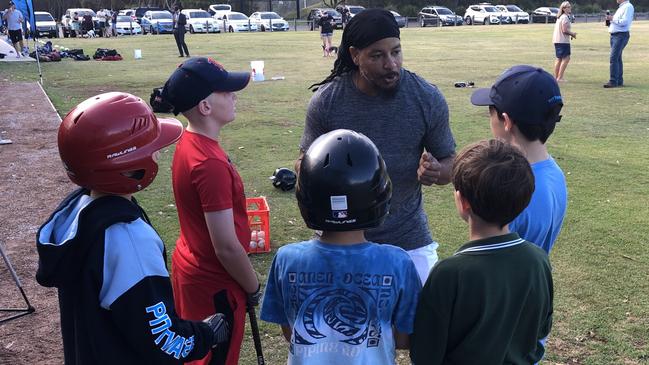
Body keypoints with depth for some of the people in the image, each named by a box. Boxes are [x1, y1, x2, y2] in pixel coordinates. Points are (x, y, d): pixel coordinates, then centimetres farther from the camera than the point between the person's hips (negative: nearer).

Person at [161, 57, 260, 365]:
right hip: (214, 284, -8)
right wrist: (254, 289, -11)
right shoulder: (211, 164, -31)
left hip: (190, 268, 8)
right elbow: (227, 248, -27)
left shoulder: (188, 143, -2)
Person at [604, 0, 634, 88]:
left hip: (621, 35, -10)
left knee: (614, 58, -15)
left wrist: (612, 18, -14)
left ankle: (613, 81, -15)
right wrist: (610, 19, 8)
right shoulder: (621, 7, 20)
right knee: (617, 58, 11)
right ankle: (619, 81, 16)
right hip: (614, 35, 10)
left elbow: (624, 22, -21)